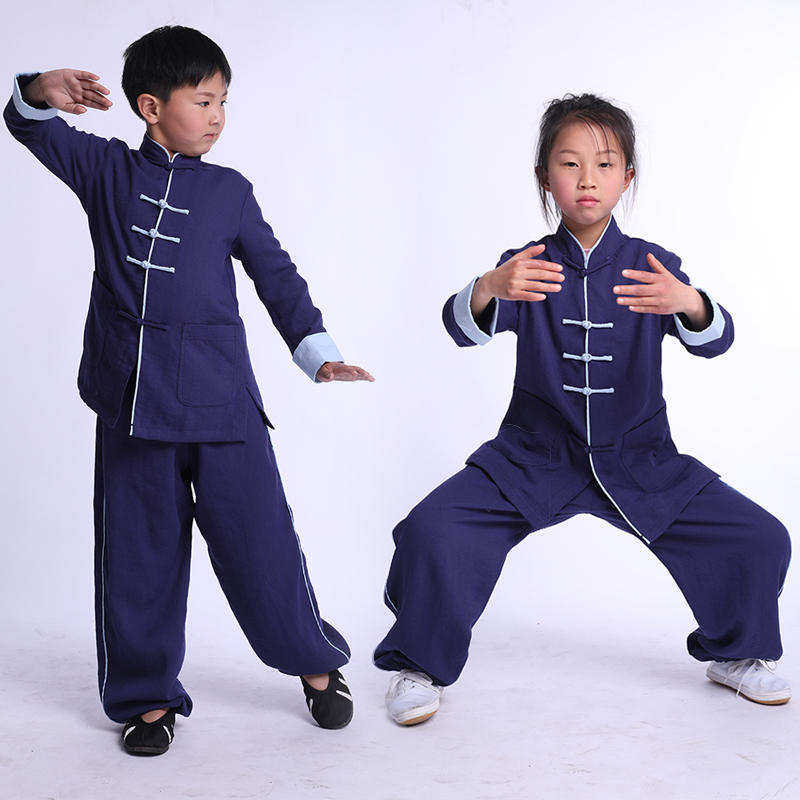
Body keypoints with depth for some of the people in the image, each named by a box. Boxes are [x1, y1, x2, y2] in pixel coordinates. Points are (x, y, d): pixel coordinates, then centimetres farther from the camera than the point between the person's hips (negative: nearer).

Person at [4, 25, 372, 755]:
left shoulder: (229, 191, 8)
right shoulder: (107, 170, 8)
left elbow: (277, 275, 10)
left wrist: (320, 353, 0)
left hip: (218, 394, -1)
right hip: (130, 396, 1)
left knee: (259, 538, 1)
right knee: (137, 552, 7)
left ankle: (317, 664, 22)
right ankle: (146, 696, 22)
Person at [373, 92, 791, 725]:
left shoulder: (653, 267, -2)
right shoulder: (527, 266, -3)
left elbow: (714, 339, -15)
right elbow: (464, 328, -18)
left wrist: (688, 303, -39)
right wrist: (489, 289, -42)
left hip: (640, 460, 1)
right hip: (533, 457, -1)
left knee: (760, 540, -8)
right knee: (432, 531, -21)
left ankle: (738, 653, 21)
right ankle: (420, 666, 4)